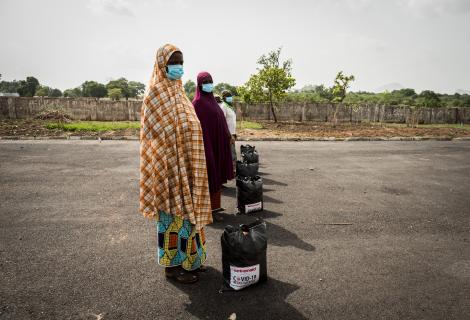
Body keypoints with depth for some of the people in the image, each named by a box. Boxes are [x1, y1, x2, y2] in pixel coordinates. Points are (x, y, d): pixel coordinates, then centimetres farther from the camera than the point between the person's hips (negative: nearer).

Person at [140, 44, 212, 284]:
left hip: (184, 167, 8)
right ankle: (173, 265, 20)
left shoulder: (177, 93, 14)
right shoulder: (155, 95, -10)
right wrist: (173, 172, -18)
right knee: (173, 214, 3)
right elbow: (154, 138, -14)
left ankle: (189, 259, 32)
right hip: (170, 167, -8)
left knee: (184, 211, 16)